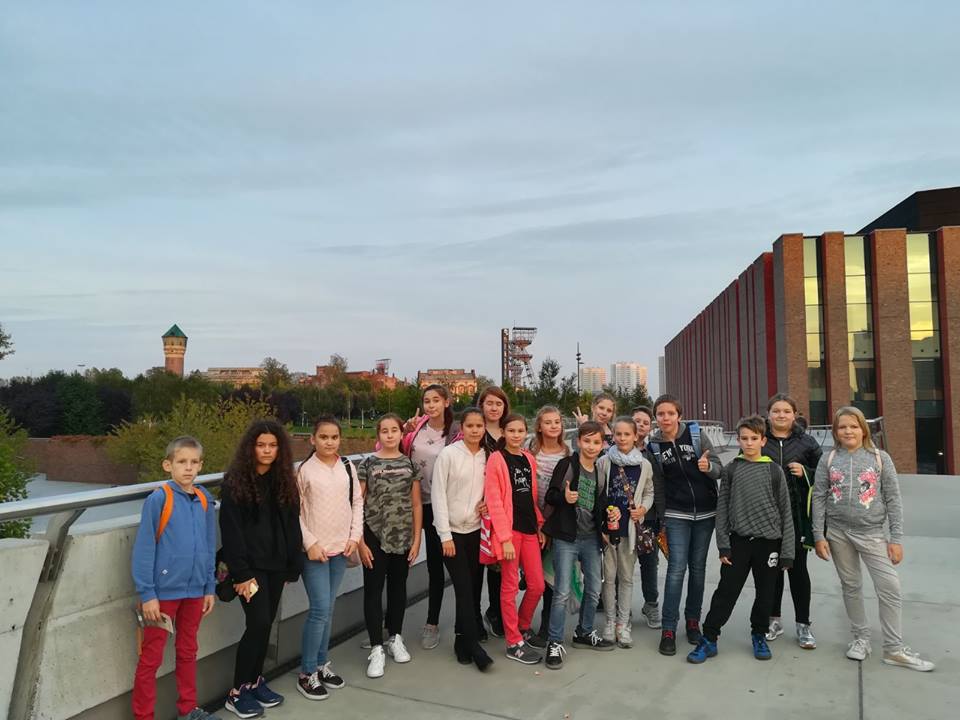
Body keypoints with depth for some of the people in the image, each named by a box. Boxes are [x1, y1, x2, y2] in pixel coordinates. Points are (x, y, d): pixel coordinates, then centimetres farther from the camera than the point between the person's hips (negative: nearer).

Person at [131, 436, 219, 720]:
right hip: (163, 591, -5)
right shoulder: (158, 499, -13)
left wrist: (209, 587, 8)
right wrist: (147, 594, -13)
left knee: (188, 651, 19)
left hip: (194, 591, 5)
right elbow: (143, 549, -12)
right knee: (151, 657, 8)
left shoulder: (205, 500, 2)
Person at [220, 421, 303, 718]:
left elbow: (291, 526, 8)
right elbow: (231, 531, -12)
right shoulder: (235, 482, -9)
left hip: (276, 564, 5)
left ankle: (255, 681, 27)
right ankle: (238, 691, 7)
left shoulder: (285, 481, 7)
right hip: (250, 565, -5)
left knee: (266, 624, 10)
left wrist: (294, 565, 3)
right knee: (259, 624, -9)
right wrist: (241, 573, -16)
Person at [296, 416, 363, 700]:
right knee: (320, 609, -6)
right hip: (315, 549, -4)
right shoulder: (304, 469, -8)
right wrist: (310, 542, -12)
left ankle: (321, 663, 28)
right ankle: (307, 673, 10)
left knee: (328, 609, 13)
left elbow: (357, 503, 9)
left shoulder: (348, 467, 4)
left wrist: (355, 536, 0)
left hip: (341, 548, 4)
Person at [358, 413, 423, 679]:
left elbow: (416, 505, 5)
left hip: (403, 537, 3)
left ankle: (395, 638, 31)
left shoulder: (409, 464, 3)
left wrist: (417, 539, 0)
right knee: (373, 591, 2)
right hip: (375, 537, -2)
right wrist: (360, 541, -9)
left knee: (398, 588, 14)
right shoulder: (367, 464, -4)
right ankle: (376, 648, 12)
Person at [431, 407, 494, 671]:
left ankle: (463, 639, 26)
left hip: (476, 530, 4)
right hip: (453, 531, -4)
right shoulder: (448, 454, -9)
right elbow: (438, 495, -10)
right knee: (464, 588, -6)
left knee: (474, 587, 8)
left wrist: (488, 503, -5)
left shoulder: (487, 456, 3)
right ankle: (473, 645, 4)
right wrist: (445, 535, -12)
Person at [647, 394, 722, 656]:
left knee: (698, 567, 10)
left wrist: (708, 467, -27)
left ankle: (693, 620, 25)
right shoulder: (653, 444, -4)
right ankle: (668, 629, -1)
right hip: (676, 514, -1)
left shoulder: (696, 434, -6)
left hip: (705, 511, 1)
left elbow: (718, 468, -5)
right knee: (677, 567, -8)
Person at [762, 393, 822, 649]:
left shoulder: (806, 442, 4)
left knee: (797, 568, 8)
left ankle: (803, 625, 20)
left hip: (797, 516, 0)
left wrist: (805, 473, -11)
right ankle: (774, 620, 25)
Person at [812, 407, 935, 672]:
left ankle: (894, 648, 11)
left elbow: (893, 500, -2)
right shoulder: (828, 459, 0)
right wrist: (818, 536, -3)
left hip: (872, 533, -1)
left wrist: (896, 538, -5)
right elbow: (819, 498, 1)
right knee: (851, 586, 11)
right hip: (838, 533, 1)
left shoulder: (880, 458, -2)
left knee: (890, 588, -4)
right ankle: (861, 638, 27)